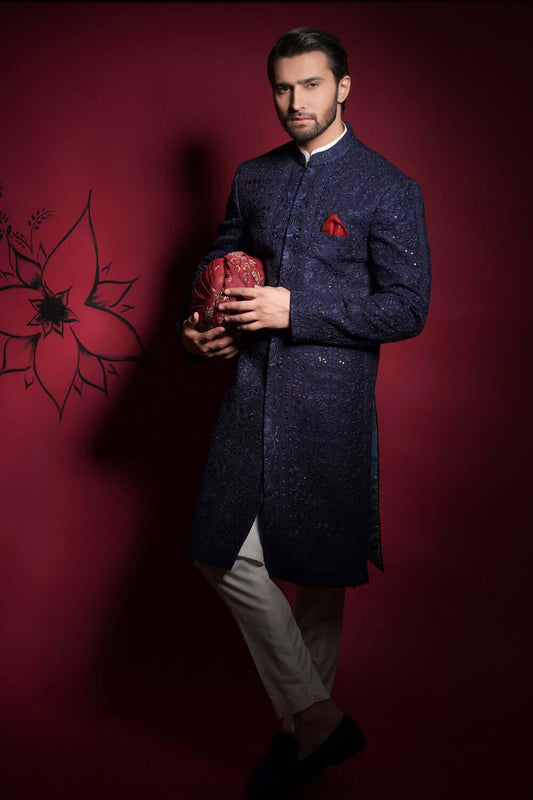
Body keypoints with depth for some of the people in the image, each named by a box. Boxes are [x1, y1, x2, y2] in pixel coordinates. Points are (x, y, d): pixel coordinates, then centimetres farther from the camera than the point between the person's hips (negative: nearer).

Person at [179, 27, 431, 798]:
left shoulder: (389, 189, -3)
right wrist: (196, 326, 1)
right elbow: (219, 261, 22)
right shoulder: (253, 177, 13)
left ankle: (301, 726, 27)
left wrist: (295, 309, -18)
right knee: (224, 552, 0)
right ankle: (318, 719, 17)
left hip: (330, 401, -4)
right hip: (252, 392, 5)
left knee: (320, 572, 6)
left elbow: (407, 307, -9)